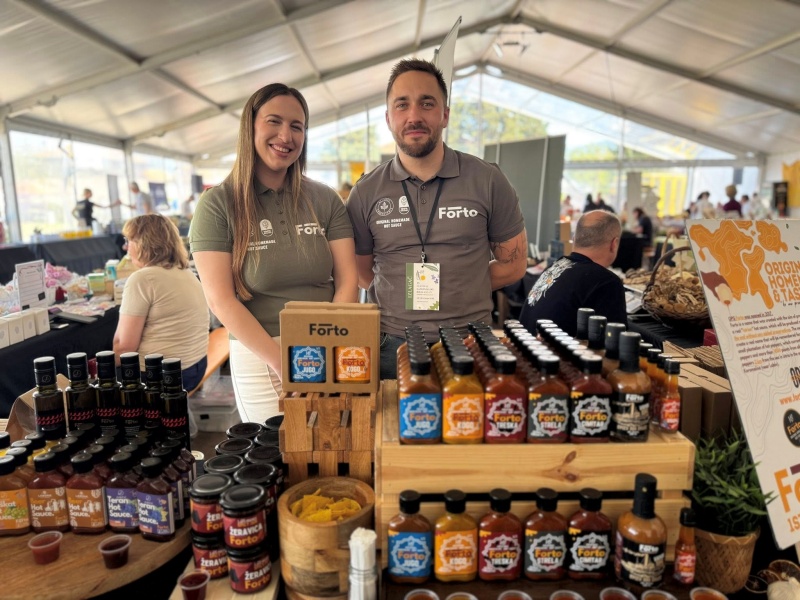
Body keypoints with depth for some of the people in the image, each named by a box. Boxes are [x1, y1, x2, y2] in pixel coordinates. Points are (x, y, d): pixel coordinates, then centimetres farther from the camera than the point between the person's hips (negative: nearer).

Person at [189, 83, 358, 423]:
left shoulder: (325, 200, 2)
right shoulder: (218, 204, -5)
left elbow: (347, 282, -1)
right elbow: (221, 301, -9)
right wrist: (281, 362, -16)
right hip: (259, 357, -2)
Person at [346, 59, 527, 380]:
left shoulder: (488, 180, -2)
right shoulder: (366, 192, 0)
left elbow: (513, 264, 5)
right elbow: (361, 273, 9)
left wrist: (458, 289, -4)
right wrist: (403, 295, -3)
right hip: (391, 346, 1)